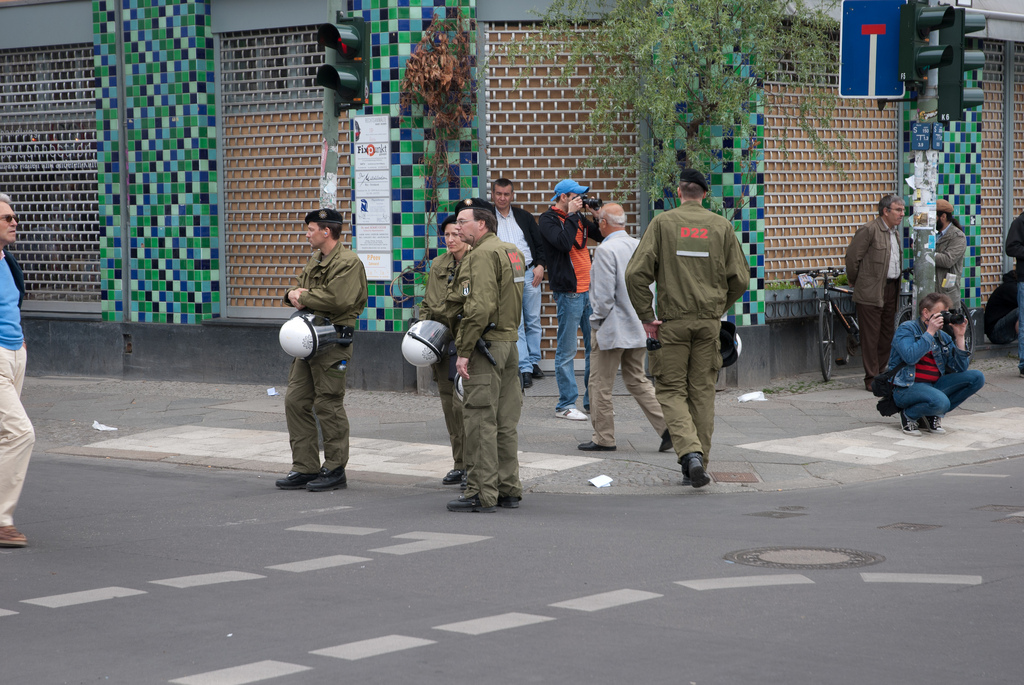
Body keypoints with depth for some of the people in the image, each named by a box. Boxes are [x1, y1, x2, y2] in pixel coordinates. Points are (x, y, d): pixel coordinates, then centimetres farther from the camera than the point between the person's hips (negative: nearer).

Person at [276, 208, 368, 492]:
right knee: (295, 401, 7)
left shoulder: (348, 262, -11)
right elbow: (299, 290, 22)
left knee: (328, 405, -5)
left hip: (332, 343, -10)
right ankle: (305, 468, 12)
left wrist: (303, 296, -12)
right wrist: (294, 294, -3)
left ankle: (335, 470, 4)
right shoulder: (315, 260, 20)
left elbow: (337, 299, -24)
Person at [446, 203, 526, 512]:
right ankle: (509, 489, 16)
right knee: (505, 422, 12)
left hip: (485, 345, -9)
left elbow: (479, 307, -21)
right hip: (510, 343, 9)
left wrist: (464, 351, -19)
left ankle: (482, 493, -6)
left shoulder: (482, 255, -12)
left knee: (480, 420, -6)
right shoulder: (513, 252, 17)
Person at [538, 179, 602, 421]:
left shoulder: (578, 217, 16)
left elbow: (602, 235, 20)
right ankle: (566, 405, -1)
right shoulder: (548, 219, -5)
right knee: (567, 350, -5)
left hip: (589, 290, 8)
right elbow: (564, 242, -21)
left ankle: (593, 399, 18)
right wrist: (571, 215, -13)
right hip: (568, 291, -8)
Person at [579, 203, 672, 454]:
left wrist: (596, 321, -5)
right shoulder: (639, 246, 6)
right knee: (637, 381, 14)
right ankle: (667, 425, 2)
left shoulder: (606, 250, -16)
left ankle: (604, 438, 9)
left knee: (600, 384, 4)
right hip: (638, 328, 8)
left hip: (612, 329, -8)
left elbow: (604, 294, -19)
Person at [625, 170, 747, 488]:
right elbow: (740, 278, 5)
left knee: (671, 390, 4)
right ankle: (697, 465, 13)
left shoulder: (663, 223, -3)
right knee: (703, 392, 10)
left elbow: (636, 273, -9)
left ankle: (690, 451, -18)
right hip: (709, 322, 2)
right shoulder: (721, 226, 4)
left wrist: (647, 316, -1)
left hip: (672, 321, -2)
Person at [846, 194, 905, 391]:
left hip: (891, 290, 8)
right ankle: (872, 379, 0)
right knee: (871, 336, -4)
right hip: (871, 292, -8)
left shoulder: (894, 232, 16)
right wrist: (855, 281, -2)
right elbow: (852, 256, -11)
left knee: (887, 334, 11)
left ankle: (880, 373, 21)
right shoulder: (869, 230, -11)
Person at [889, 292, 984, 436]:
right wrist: (930, 332, -17)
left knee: (977, 378, -6)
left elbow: (960, 369, 7)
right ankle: (908, 415, -4)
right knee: (941, 401, -37)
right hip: (906, 388, -7)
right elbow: (910, 357, -22)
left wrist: (959, 337, 0)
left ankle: (933, 415, -4)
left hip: (935, 386, 7)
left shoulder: (943, 337, 14)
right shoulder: (906, 329, -3)